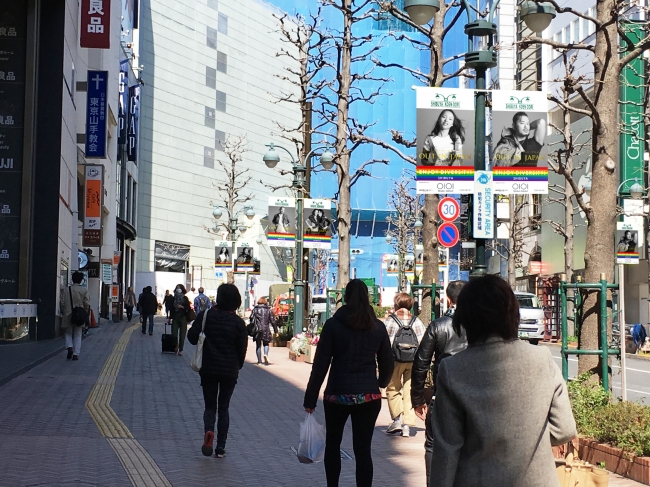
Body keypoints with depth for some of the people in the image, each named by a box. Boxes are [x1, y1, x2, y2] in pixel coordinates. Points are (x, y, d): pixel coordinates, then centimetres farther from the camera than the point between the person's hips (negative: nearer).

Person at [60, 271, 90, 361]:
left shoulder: (66, 290, -1)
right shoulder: (84, 291, -3)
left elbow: (62, 303, 0)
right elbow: (87, 304, -6)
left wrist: (63, 313, 13)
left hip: (68, 316, 0)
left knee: (68, 333, 17)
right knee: (77, 336, 8)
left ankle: (69, 347, -8)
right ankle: (75, 354, 4)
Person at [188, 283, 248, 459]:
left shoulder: (206, 315, -6)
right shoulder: (238, 322, -6)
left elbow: (192, 337, -6)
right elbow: (242, 349, -3)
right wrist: (237, 366, 13)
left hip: (208, 369, 0)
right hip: (230, 370, 0)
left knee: (210, 406, 10)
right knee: (223, 408, 11)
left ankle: (208, 431, -20)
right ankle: (221, 447, 8)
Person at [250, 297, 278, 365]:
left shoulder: (254, 310, 5)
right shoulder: (269, 310, 4)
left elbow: (251, 319, 0)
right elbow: (273, 321, 3)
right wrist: (276, 331, 7)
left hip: (257, 329, 0)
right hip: (266, 329, 0)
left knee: (258, 345, 7)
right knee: (266, 344, 14)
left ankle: (259, 361, 6)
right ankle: (266, 354, -15)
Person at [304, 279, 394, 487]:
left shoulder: (333, 324, -5)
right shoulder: (378, 327, 2)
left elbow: (320, 365, -6)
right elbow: (387, 363, 10)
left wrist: (310, 399, -2)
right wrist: (380, 383, 31)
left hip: (337, 394, -1)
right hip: (368, 396, 1)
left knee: (332, 444, 19)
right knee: (363, 449, 2)